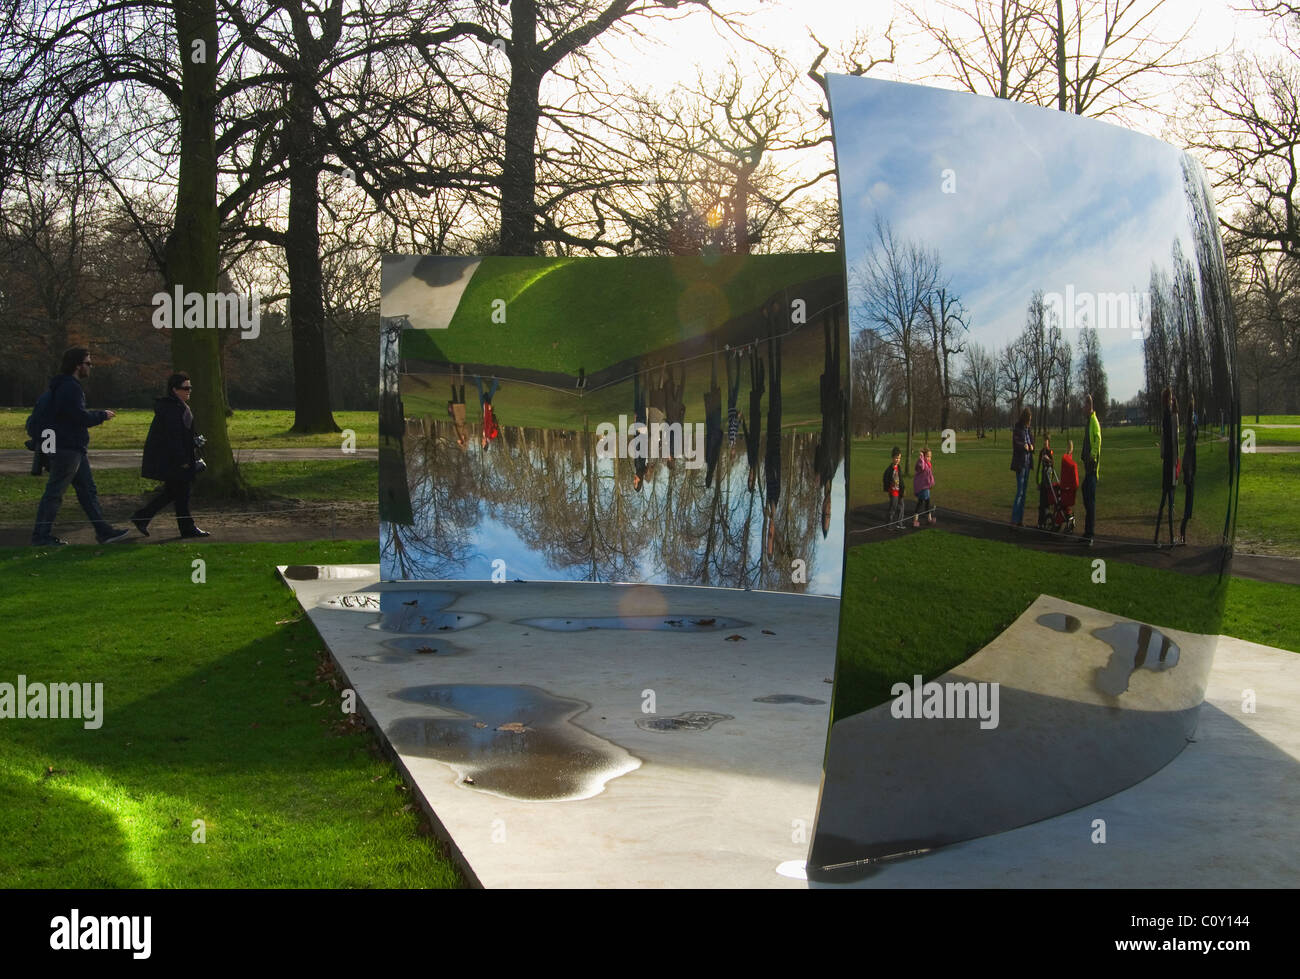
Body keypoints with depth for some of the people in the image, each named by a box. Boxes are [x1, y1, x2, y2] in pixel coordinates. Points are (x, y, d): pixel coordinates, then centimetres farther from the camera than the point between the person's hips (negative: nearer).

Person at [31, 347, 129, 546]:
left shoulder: (69, 386, 17)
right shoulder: (70, 388, -17)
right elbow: (80, 417, -22)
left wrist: (94, 418, 10)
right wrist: (102, 416, -7)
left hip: (74, 449, 11)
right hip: (67, 449, -11)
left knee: (88, 490, 12)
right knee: (54, 492, -4)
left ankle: (103, 531, 16)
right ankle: (41, 535, 1)